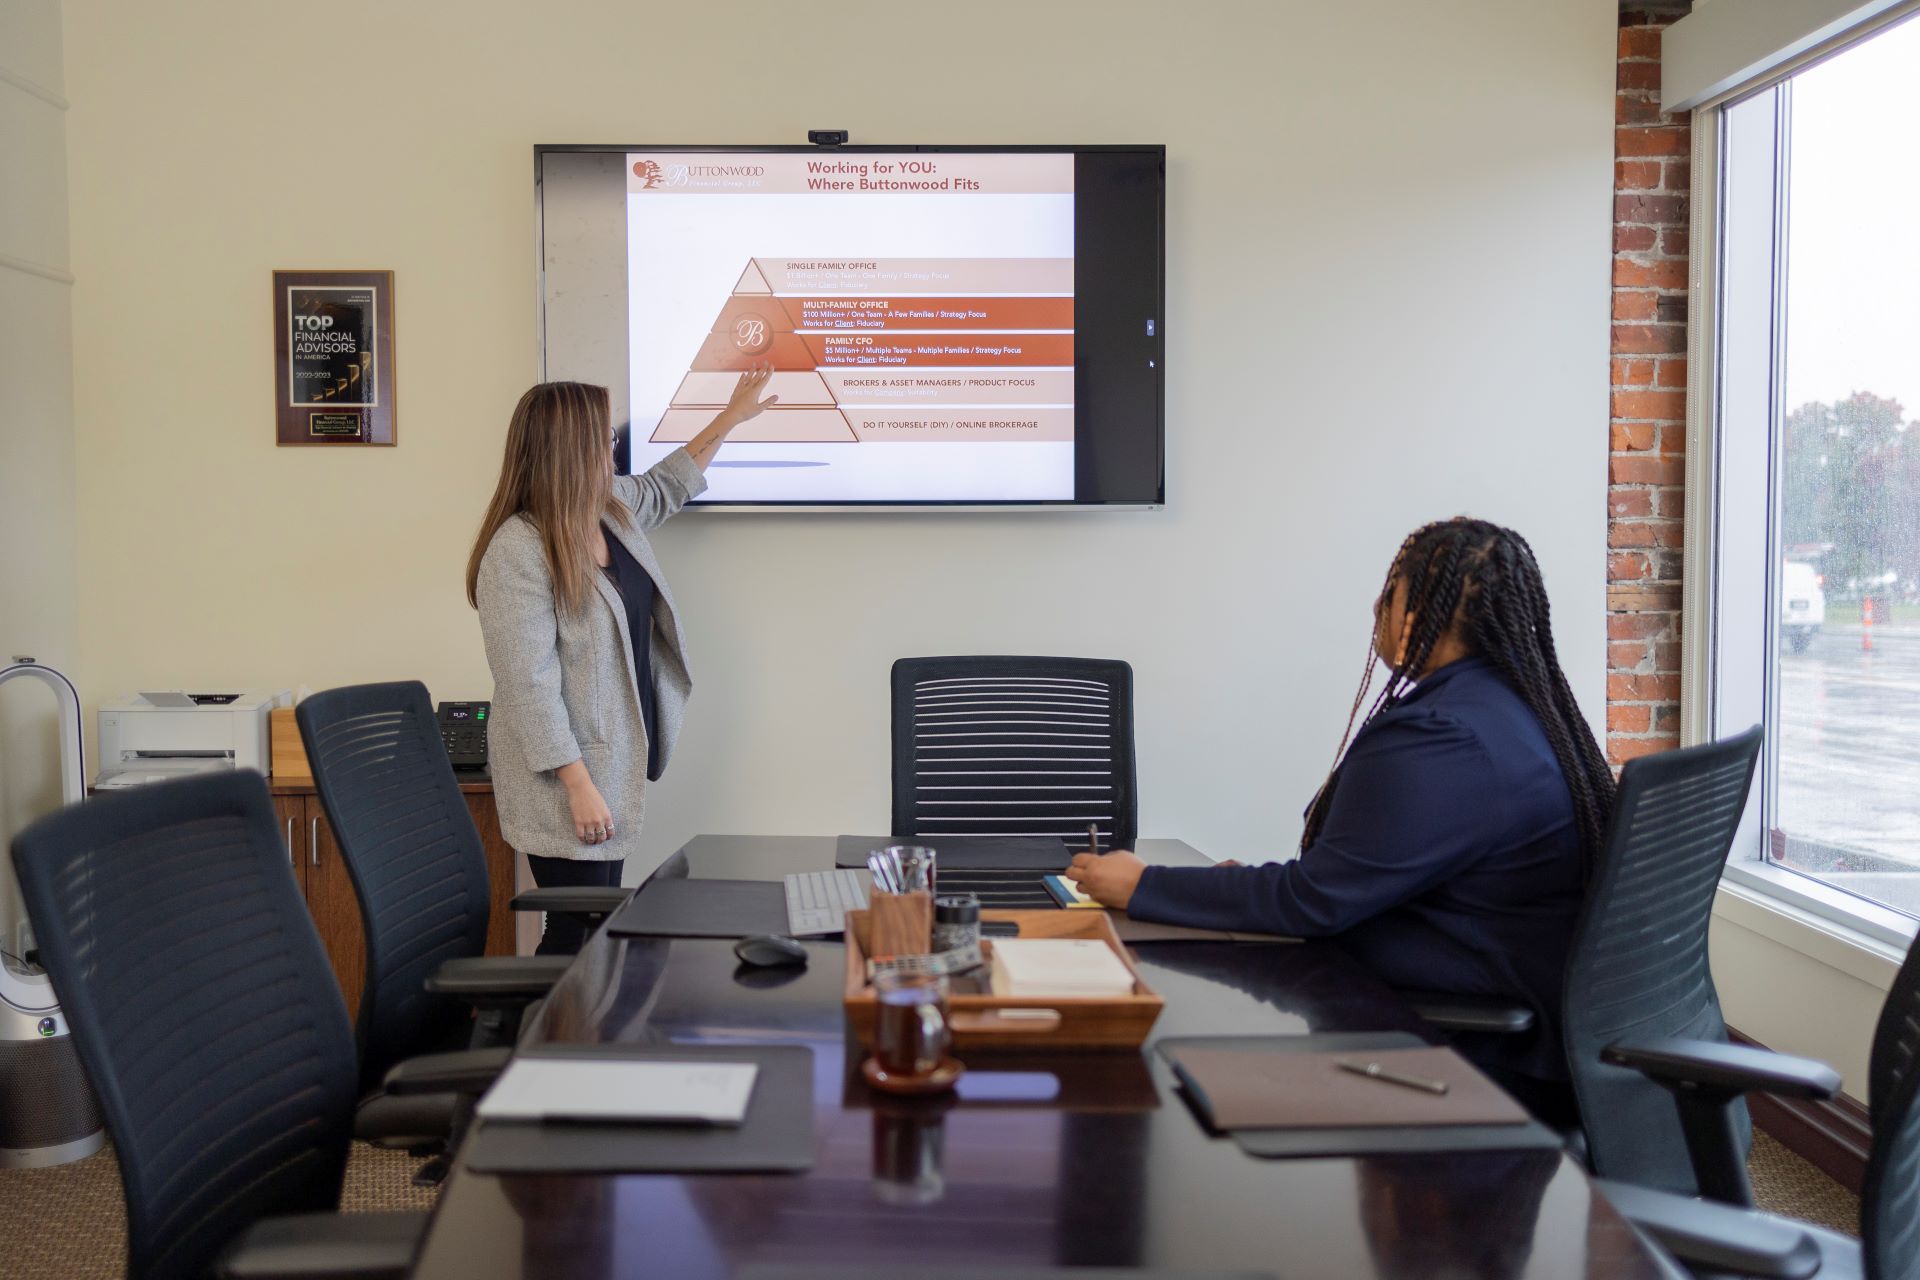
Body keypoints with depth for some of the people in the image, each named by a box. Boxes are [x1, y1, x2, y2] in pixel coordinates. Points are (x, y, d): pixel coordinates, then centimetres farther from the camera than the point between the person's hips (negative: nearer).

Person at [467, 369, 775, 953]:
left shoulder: (611, 507, 5)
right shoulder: (518, 550, -21)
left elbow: (664, 488, 29)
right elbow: (529, 685, -22)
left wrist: (730, 418, 32)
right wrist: (579, 785, -22)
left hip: (616, 762, 8)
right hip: (568, 777, -8)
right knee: (578, 935, -3)